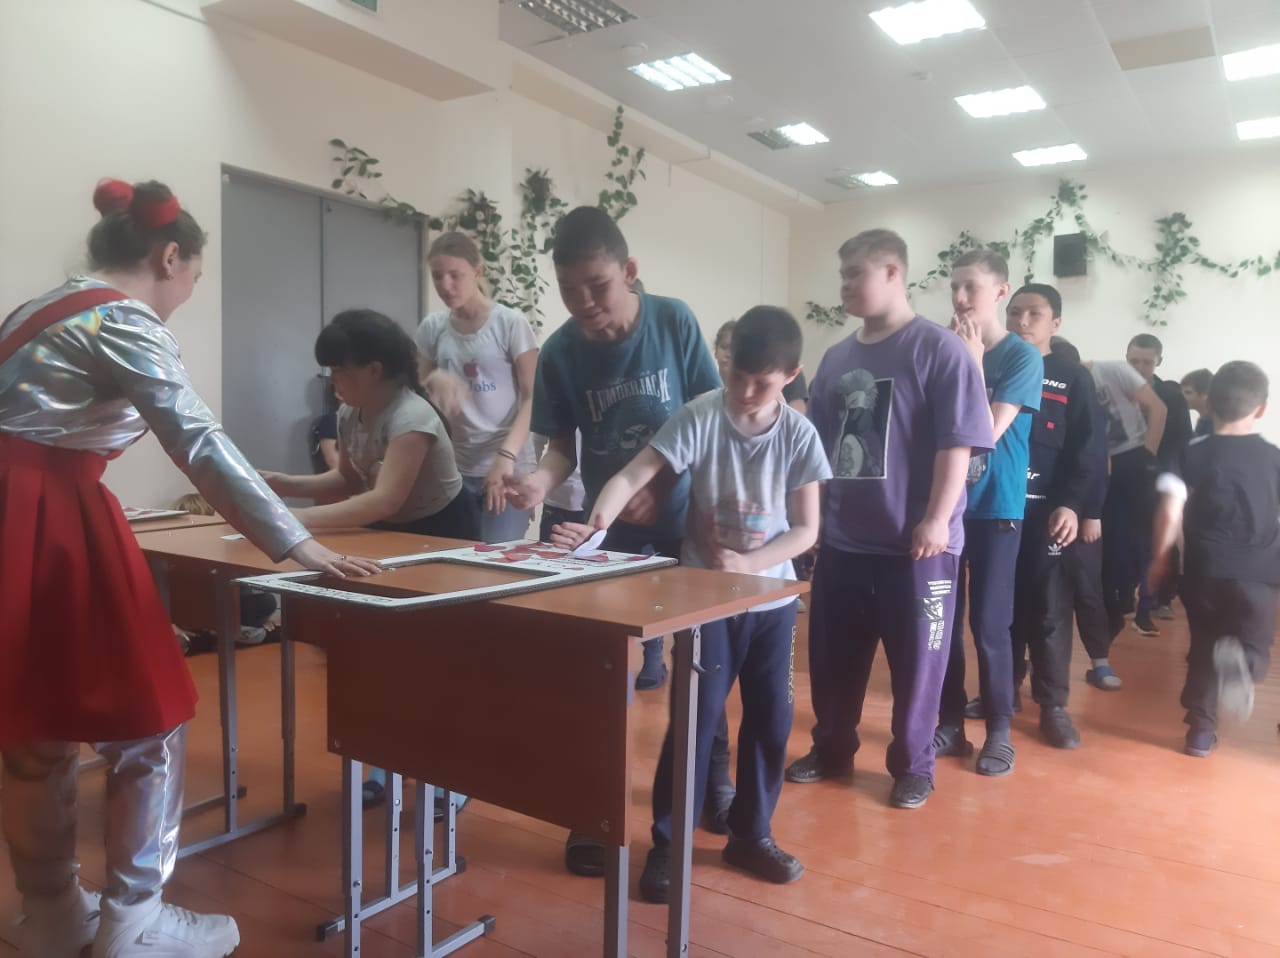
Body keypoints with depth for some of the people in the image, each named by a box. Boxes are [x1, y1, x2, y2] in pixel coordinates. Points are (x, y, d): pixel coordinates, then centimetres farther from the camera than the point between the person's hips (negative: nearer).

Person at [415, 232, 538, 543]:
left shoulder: (511, 323, -6)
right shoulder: (433, 327, 6)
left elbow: (533, 398, -7)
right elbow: (420, 393, 16)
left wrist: (506, 456, -18)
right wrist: (434, 380, -7)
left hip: (508, 465, -4)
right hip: (455, 466, 4)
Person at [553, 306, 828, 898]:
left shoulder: (798, 435, -7)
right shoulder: (700, 416, -14)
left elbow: (806, 529, -5)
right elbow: (632, 476, -21)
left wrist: (748, 564, -20)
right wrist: (597, 526, -39)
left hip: (773, 598, 3)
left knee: (770, 718, 11)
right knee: (696, 718, -2)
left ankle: (750, 834, 30)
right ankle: (666, 845, 15)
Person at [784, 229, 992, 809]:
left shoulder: (939, 350, -7)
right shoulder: (837, 357, 11)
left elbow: (957, 444, -12)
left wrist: (936, 520, -17)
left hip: (915, 542, -5)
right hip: (841, 540, 6)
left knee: (916, 660, 8)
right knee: (832, 656, 13)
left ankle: (913, 767, 26)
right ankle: (831, 750, 32)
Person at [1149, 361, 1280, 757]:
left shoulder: (1193, 454, -1)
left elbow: (1170, 512, -9)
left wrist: (1160, 557, 3)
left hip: (1204, 569, 1)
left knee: (1203, 647, 16)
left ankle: (1200, 728, 16)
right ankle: (1239, 661, -28)